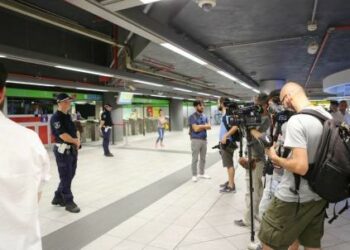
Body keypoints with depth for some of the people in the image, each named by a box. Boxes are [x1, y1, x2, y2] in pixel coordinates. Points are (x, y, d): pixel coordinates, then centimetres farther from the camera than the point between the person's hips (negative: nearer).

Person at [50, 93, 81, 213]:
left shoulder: (68, 116, 13)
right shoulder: (56, 118, -14)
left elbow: (75, 131, 17)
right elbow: (63, 135, -20)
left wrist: (77, 141, 0)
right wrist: (75, 141, -6)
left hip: (72, 149, 9)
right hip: (63, 150, -9)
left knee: (69, 175, 15)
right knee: (66, 177, 1)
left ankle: (58, 198, 30)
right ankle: (69, 202, 12)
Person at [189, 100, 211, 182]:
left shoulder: (204, 116, 12)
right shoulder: (192, 117, -9)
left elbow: (209, 126, 2)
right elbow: (195, 128, -18)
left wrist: (200, 126, -13)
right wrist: (204, 126, -5)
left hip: (204, 139, 7)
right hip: (196, 140, -6)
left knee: (203, 158, 14)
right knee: (195, 158, 0)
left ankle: (201, 173, 26)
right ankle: (194, 175, 11)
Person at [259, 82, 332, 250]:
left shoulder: (296, 121, -24)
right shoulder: (328, 117, 3)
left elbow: (301, 167, -30)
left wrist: (275, 158, -13)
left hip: (293, 198, -8)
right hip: (319, 195, 8)